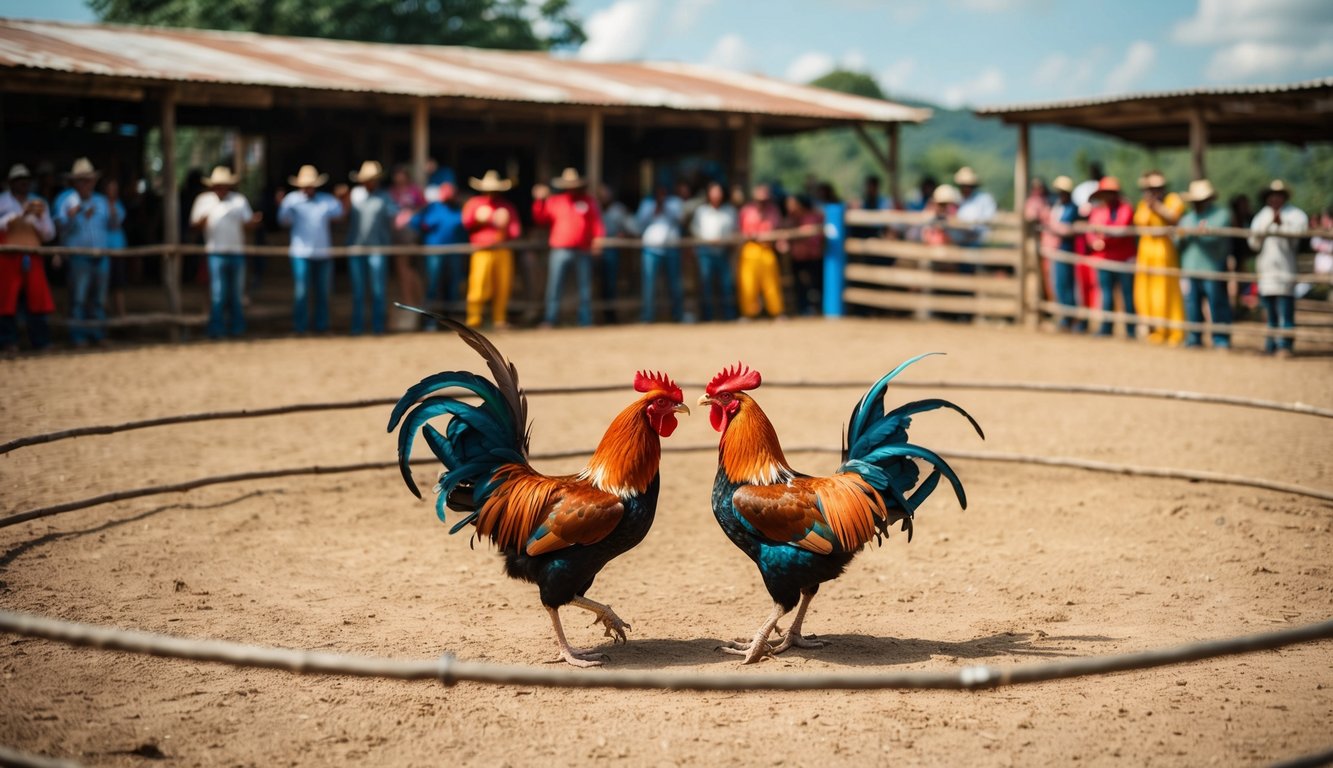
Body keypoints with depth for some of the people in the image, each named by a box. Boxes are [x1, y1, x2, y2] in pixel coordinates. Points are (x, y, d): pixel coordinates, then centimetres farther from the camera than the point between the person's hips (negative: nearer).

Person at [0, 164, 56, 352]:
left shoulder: (39, 203, 17)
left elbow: (49, 235, 13)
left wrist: (40, 217, -3)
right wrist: (22, 213, -16)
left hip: (33, 258, 3)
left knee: (37, 298, -2)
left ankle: (40, 341, 4)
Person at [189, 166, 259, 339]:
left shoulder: (239, 200, 10)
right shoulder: (204, 200, 7)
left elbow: (247, 224, 5)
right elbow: (194, 224, 4)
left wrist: (254, 221, -17)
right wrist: (203, 220, -17)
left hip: (237, 252, 2)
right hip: (215, 253, -2)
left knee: (236, 293, 8)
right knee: (217, 292, -9)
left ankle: (236, 327, 16)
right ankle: (216, 329, -6)